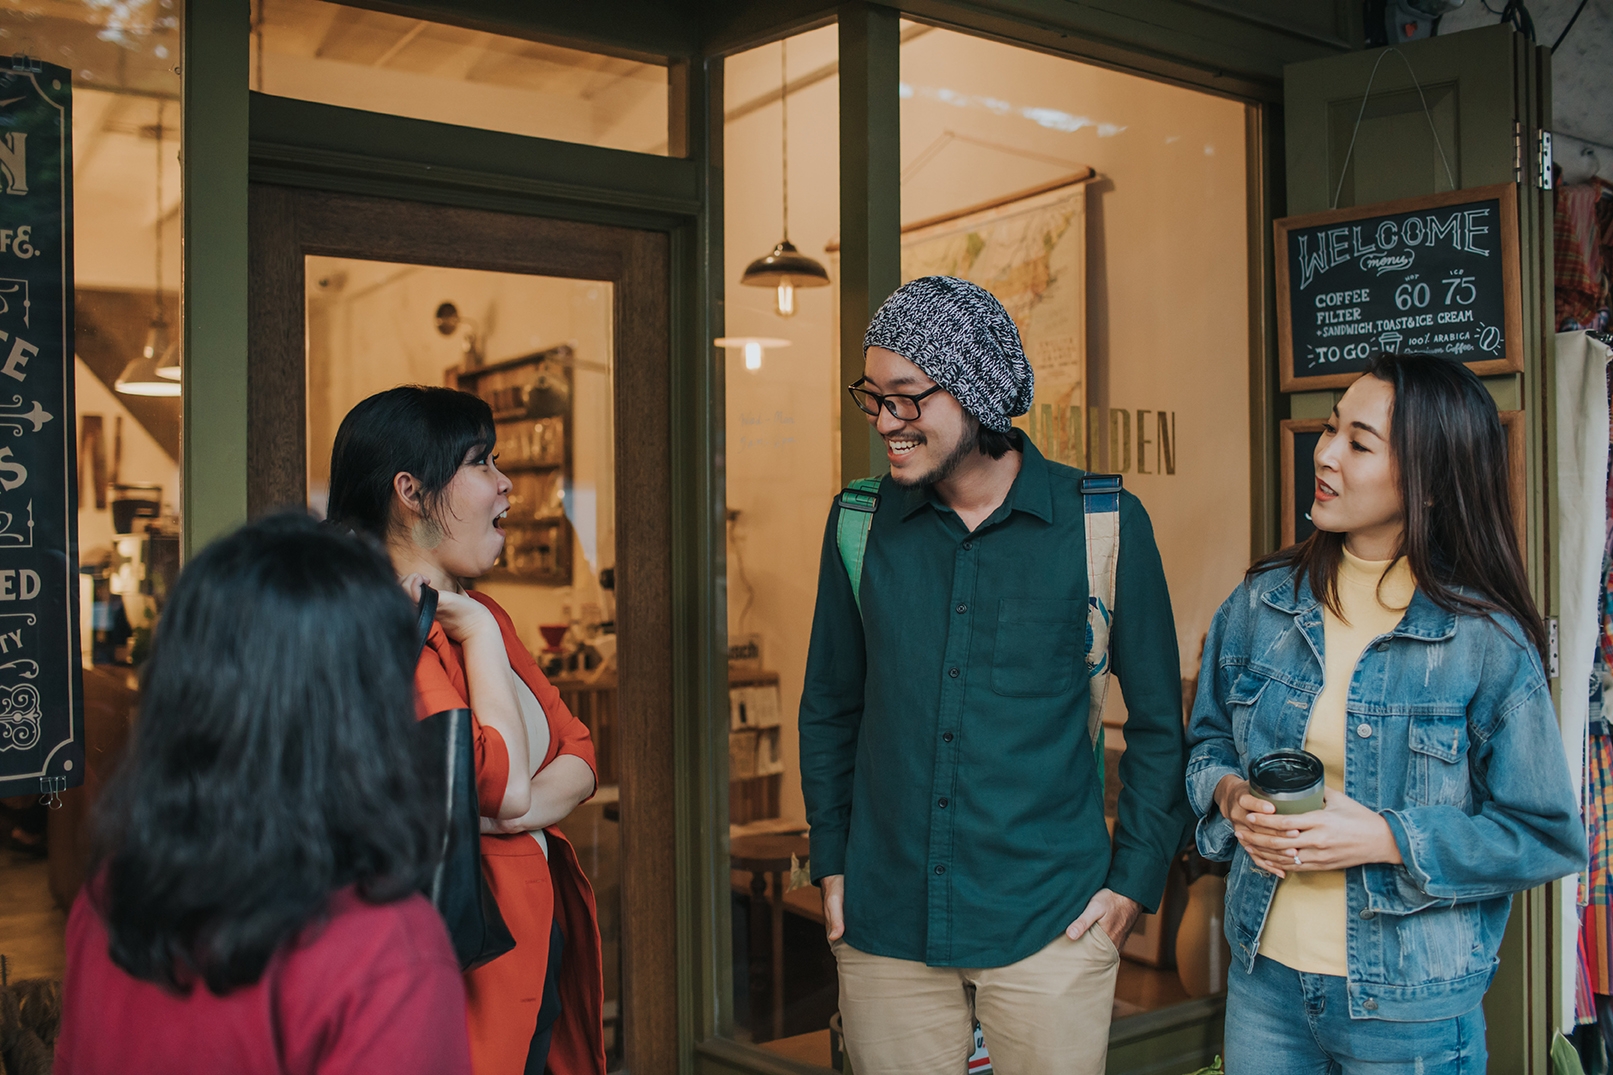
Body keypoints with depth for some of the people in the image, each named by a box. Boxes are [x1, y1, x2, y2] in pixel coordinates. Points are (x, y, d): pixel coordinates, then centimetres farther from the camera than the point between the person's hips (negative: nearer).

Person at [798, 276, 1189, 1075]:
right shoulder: (861, 522, 1)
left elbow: (1158, 722, 1)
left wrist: (1135, 880, -1)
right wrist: (831, 864, 8)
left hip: (1051, 926, -2)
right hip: (884, 924, 2)